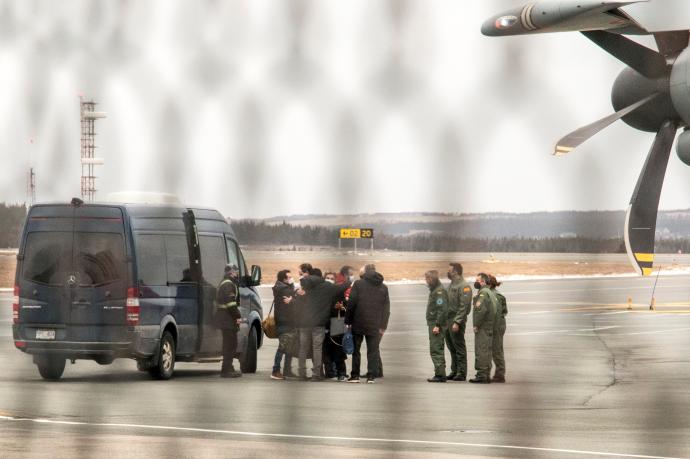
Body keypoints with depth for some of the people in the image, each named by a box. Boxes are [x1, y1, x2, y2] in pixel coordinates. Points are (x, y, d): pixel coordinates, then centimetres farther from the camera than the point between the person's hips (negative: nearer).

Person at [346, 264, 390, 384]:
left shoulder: (358, 284, -2)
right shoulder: (383, 287, 9)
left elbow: (351, 303, -5)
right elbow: (386, 308, 8)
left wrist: (348, 321, 0)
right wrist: (383, 326, 9)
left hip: (358, 323, -2)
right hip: (375, 325, 2)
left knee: (355, 349, 7)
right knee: (373, 351, 5)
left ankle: (355, 375, 5)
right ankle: (371, 376, 0)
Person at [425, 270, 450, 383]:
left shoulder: (440, 291, -14)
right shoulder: (434, 290, 17)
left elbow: (442, 310, -21)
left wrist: (437, 325, -23)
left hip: (437, 325, -11)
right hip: (433, 324, 11)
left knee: (436, 350, -10)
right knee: (437, 349, 12)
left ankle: (440, 374, -11)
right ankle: (440, 374, 16)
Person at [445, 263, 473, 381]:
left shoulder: (464, 286, -12)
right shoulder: (451, 285, 17)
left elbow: (463, 306, -18)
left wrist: (457, 322, -23)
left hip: (457, 320, -9)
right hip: (448, 320, 9)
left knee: (459, 348, -5)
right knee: (451, 348, 13)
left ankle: (461, 373, -1)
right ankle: (454, 371, 20)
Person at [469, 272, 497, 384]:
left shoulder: (483, 293, -13)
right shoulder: (490, 293, 19)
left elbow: (481, 310, -24)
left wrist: (476, 325, -16)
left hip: (483, 328, -10)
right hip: (489, 327, 10)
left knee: (482, 351, -9)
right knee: (486, 351, 12)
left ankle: (482, 375, -11)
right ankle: (486, 374, 16)